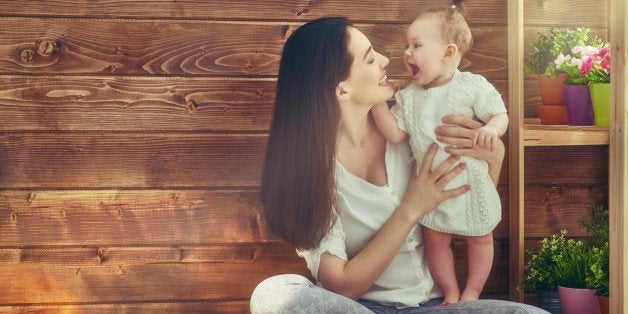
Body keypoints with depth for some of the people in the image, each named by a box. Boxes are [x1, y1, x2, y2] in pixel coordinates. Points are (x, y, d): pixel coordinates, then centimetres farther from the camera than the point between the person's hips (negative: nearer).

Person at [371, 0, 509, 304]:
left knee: (479, 238, 11)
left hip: (470, 183, -3)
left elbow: (500, 115, -11)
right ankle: (450, 293, 31)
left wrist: (491, 129, -33)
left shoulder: (472, 86, -13)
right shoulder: (409, 96, 0)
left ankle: (472, 293, 31)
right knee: (435, 240, 12)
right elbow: (395, 133, -6)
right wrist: (378, 100, -15)